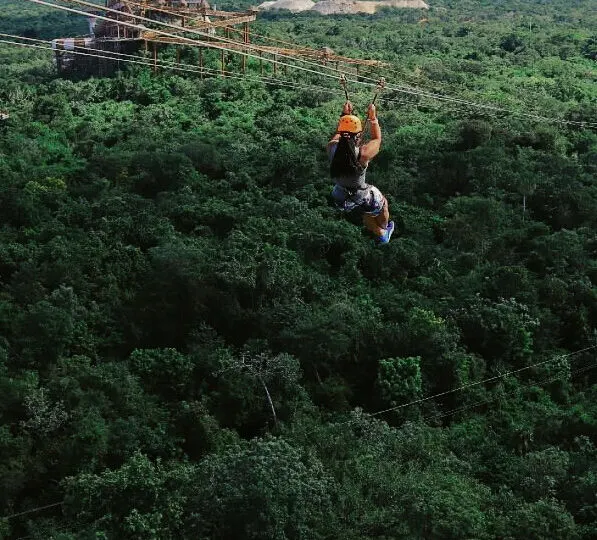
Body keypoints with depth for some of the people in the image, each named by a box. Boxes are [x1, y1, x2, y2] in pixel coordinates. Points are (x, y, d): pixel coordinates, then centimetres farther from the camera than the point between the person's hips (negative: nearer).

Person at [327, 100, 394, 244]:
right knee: (383, 203, 32)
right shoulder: (363, 153, -32)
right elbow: (377, 140, -9)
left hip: (340, 199, 4)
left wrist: (344, 114, 13)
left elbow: (338, 134, 6)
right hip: (361, 200, -4)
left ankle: (381, 235, 60)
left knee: (367, 214, 35)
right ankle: (384, 228, 59)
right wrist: (373, 118, 2)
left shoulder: (332, 148, -21)